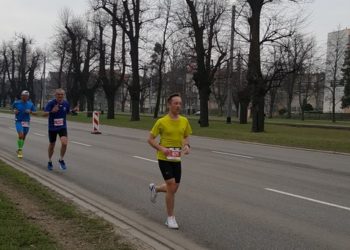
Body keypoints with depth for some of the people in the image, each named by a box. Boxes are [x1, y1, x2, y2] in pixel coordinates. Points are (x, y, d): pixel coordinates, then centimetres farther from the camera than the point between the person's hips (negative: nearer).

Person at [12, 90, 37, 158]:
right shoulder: (16, 103, -4)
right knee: (21, 135, -20)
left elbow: (34, 112, 7)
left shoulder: (30, 104, 0)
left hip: (26, 122, 3)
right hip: (19, 121, -3)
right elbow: (13, 108, 15)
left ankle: (19, 150, 31)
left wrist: (30, 112, -13)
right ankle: (20, 150, -5)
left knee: (24, 137, 11)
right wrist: (14, 111, -6)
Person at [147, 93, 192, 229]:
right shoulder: (161, 122, -10)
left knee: (173, 188, 13)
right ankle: (170, 218, 4)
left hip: (177, 159, 5)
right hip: (164, 158, -5)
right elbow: (150, 139, -4)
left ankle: (155, 188, 45)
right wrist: (162, 148, -19)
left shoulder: (184, 121, 2)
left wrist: (186, 145, -6)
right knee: (171, 187, -11)